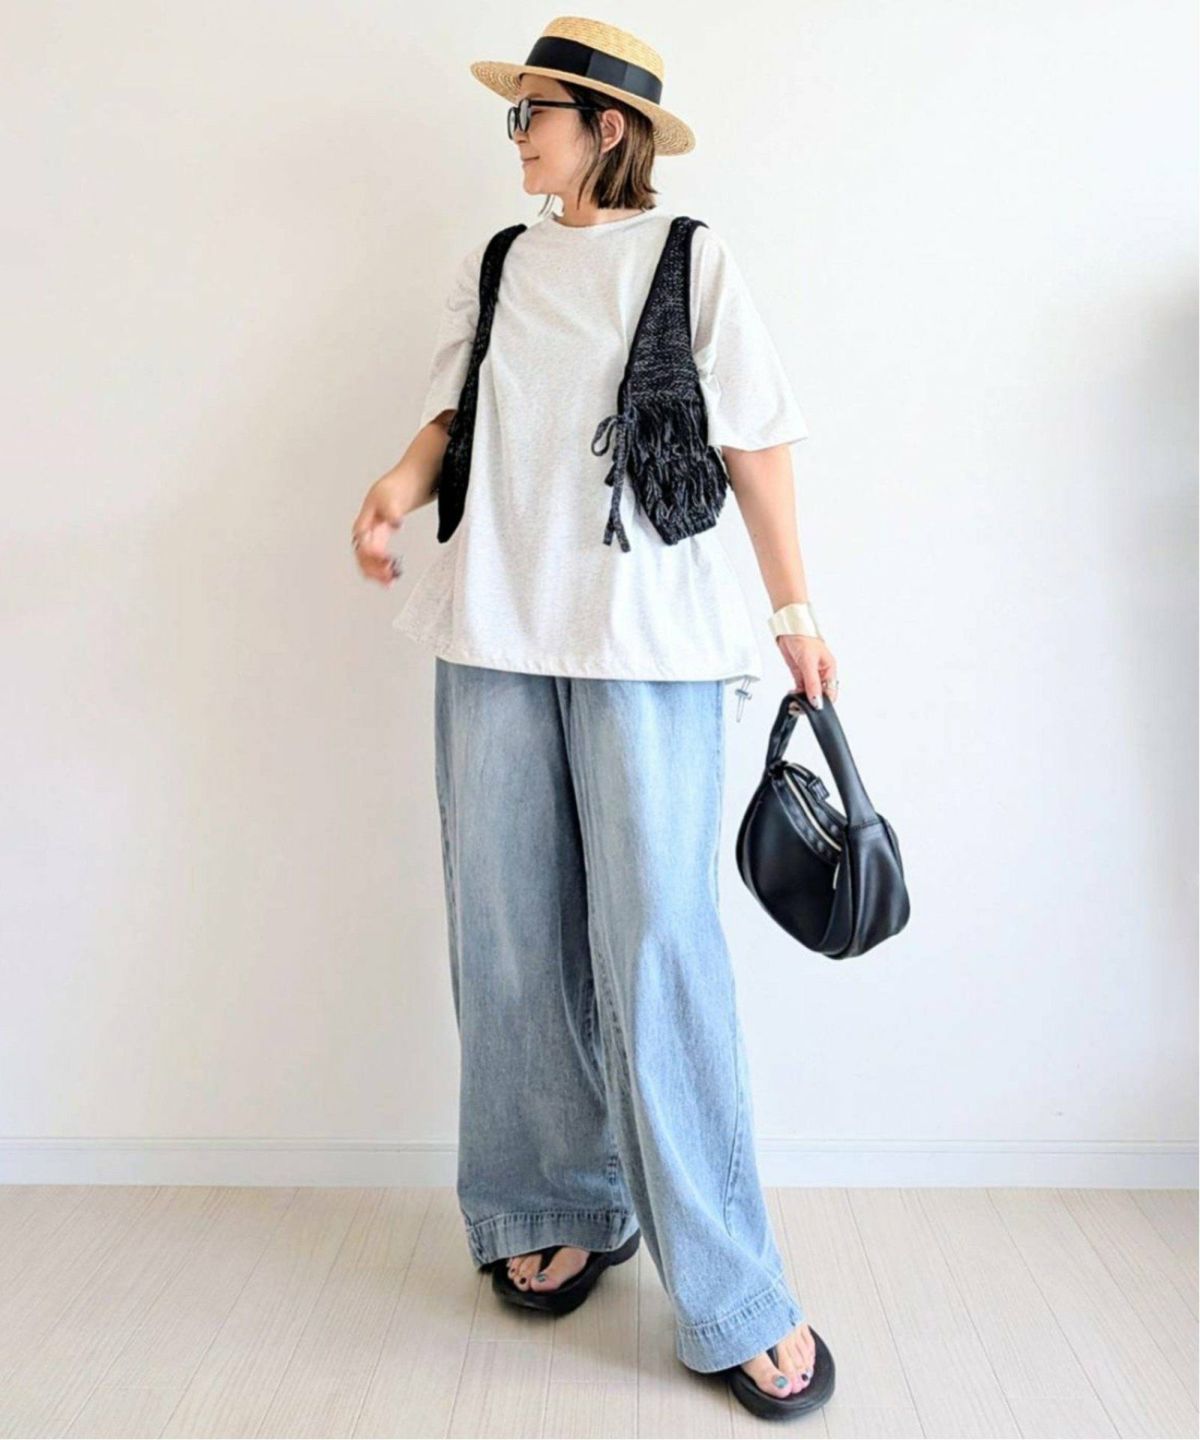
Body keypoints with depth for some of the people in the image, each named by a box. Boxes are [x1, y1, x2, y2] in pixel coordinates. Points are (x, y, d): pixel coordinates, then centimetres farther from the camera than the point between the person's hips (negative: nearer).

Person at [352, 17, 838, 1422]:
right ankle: (561, 1213, 23)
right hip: (492, 632, 5)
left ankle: (731, 1301, 2)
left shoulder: (691, 257, 7)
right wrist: (395, 489, -5)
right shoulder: (495, 267, 19)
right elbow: (451, 419, 16)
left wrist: (795, 608, 2)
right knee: (511, 939, 5)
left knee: (658, 949, -9)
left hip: (645, 636, -4)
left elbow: (757, 441, 4)